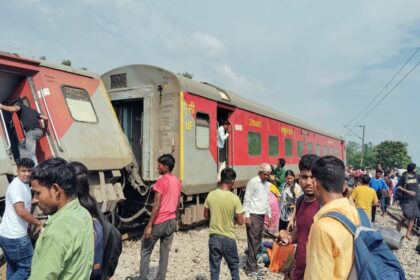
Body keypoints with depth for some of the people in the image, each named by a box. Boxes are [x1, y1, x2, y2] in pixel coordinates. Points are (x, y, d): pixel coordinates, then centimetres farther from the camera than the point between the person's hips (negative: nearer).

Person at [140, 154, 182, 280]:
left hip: (160, 222, -7)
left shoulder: (161, 181, -16)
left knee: (146, 250, 8)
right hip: (172, 221, 7)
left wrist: (149, 225, -16)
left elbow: (157, 205, -19)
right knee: (165, 252, 12)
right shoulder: (177, 181, 8)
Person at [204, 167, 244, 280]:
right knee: (234, 265, 20)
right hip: (228, 238, -2)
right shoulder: (234, 198, -16)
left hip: (213, 237, 2)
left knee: (214, 268, 12)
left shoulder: (211, 195, -7)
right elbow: (240, 221, -10)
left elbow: (206, 215, 5)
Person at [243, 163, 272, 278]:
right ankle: (252, 269, 6)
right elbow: (246, 200, -14)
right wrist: (247, 216, -18)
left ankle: (250, 264, 25)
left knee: (257, 242, 13)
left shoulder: (266, 184, 12)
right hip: (253, 216, -8)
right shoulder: (253, 182, -12)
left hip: (261, 216, 8)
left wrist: (269, 215, 18)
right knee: (253, 242, -3)